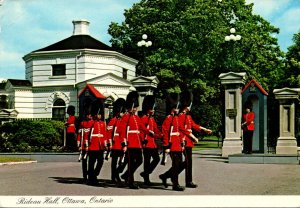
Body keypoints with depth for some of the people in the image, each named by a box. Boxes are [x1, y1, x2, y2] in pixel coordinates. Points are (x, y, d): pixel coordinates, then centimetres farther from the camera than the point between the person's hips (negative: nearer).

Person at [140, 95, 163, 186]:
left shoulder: (152, 119, 18)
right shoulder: (143, 118, -9)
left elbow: (156, 130, 19)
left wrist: (161, 135, 4)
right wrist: (143, 141, -22)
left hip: (153, 144, 9)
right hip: (147, 144, -9)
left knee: (156, 159, 5)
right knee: (147, 161, -4)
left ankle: (146, 173, 14)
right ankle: (146, 179, 3)